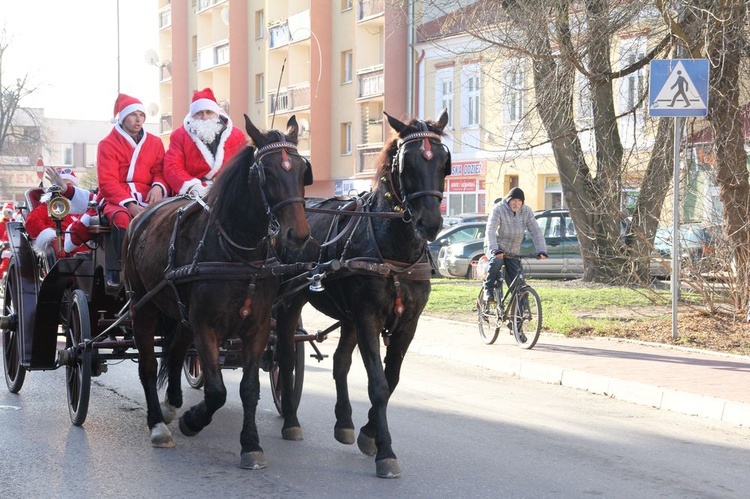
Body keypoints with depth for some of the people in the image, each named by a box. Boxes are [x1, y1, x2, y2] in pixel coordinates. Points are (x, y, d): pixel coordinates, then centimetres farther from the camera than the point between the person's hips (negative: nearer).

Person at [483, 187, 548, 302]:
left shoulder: (527, 211, -6)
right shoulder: (499, 209, -18)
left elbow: (536, 231, -9)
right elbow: (490, 230, -28)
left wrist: (541, 251, -24)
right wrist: (495, 250, -43)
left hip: (513, 253, 3)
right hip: (496, 249, -3)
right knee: (496, 261, -36)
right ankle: (488, 290, -19)